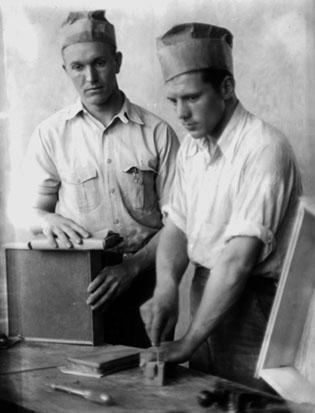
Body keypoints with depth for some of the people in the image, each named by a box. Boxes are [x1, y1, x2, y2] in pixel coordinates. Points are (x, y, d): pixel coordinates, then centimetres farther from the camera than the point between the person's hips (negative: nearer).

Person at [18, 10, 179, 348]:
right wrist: (48, 221, -16)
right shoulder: (50, 135, 8)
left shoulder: (157, 133, 3)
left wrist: (133, 266, -17)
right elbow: (32, 212, 9)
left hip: (141, 269, -1)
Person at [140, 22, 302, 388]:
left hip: (253, 301, -7)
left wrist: (188, 342, -23)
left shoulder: (264, 150, -20)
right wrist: (166, 288, -14)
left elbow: (239, 258, -25)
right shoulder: (190, 148, 6)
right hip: (206, 291, 7)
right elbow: (176, 226, 6)